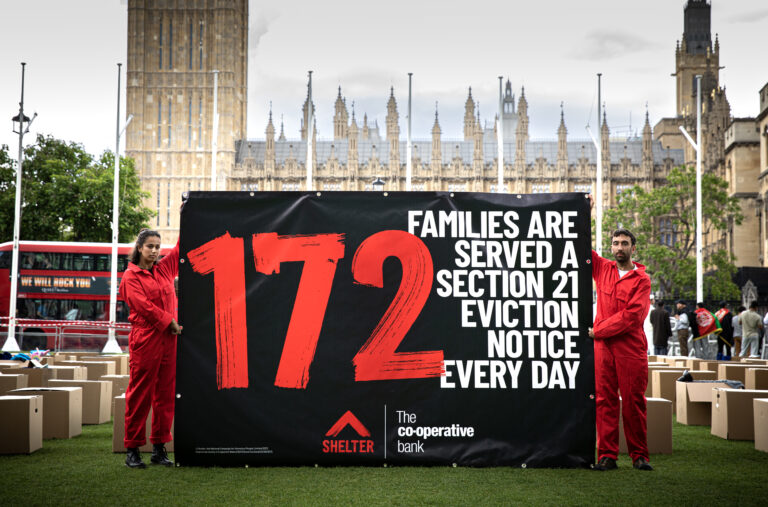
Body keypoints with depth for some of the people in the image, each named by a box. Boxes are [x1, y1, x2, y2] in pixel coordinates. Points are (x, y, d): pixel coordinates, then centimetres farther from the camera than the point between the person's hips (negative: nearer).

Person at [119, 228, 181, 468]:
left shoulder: (164, 269, 15)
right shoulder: (131, 276, 0)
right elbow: (143, 305, -11)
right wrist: (169, 322, -11)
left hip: (169, 339, 6)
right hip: (145, 339, -5)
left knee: (165, 394, 6)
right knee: (140, 394, -3)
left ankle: (159, 448, 12)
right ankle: (132, 449, 4)